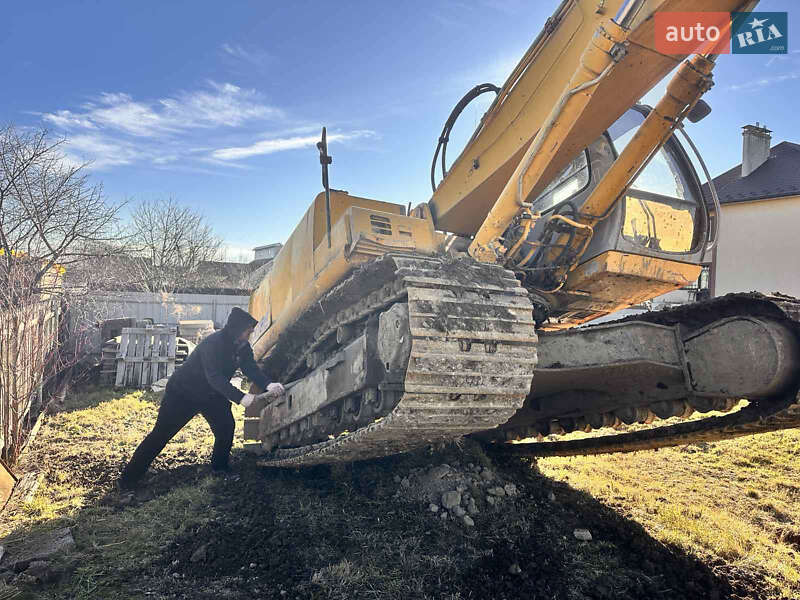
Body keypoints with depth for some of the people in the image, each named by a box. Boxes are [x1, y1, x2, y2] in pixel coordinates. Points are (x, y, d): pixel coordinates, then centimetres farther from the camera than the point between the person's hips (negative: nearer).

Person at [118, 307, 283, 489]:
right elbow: (214, 377, -40)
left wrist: (268, 385, -33)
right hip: (183, 392, -7)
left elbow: (252, 369, -13)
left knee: (226, 428, -4)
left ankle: (220, 470, 15)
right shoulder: (213, 343, -32)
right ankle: (129, 477, 10)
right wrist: (240, 397, -49)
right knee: (161, 433, -2)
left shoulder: (242, 347, -7)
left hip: (212, 395, 7)